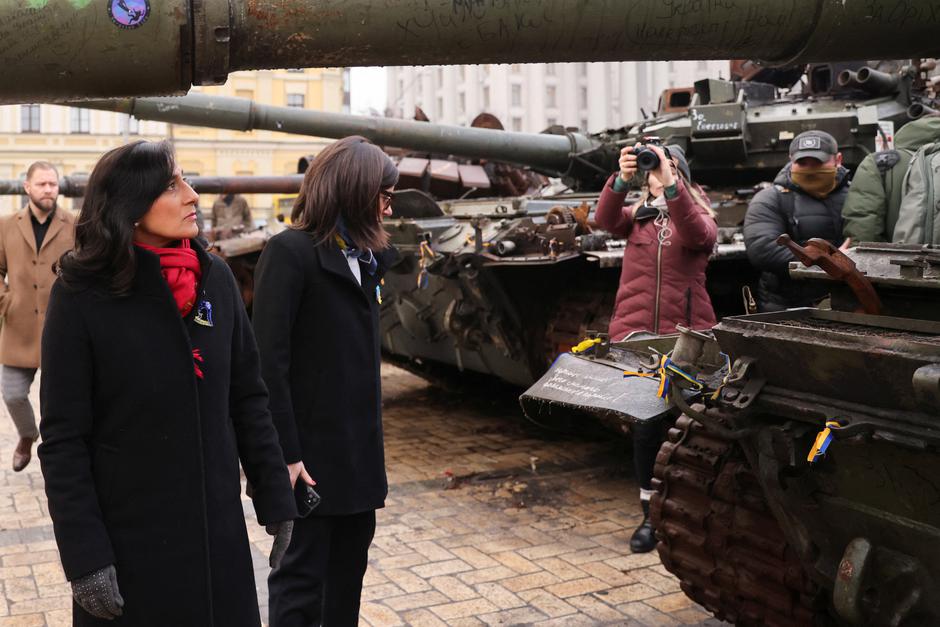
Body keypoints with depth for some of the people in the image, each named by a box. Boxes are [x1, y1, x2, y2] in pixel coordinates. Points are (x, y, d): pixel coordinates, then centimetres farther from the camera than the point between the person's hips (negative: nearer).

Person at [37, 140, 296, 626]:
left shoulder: (215, 279, 0)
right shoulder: (82, 295, -12)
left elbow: (247, 398, 5)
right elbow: (63, 439, -11)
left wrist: (276, 498, 3)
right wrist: (84, 555, -14)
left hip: (218, 530, 4)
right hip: (128, 540, -3)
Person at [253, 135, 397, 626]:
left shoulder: (364, 255, 11)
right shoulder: (290, 251, -13)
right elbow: (269, 360, -18)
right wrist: (284, 454, -21)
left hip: (359, 450, 8)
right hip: (311, 451, -8)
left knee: (348, 568, 18)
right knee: (302, 578, 2)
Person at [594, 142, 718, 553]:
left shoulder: (699, 218, 8)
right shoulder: (635, 218, 12)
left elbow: (697, 233, -18)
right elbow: (604, 220, -10)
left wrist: (671, 185, -30)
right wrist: (622, 180, -27)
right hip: (636, 332, 1)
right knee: (646, 423, -2)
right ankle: (651, 514, 10)